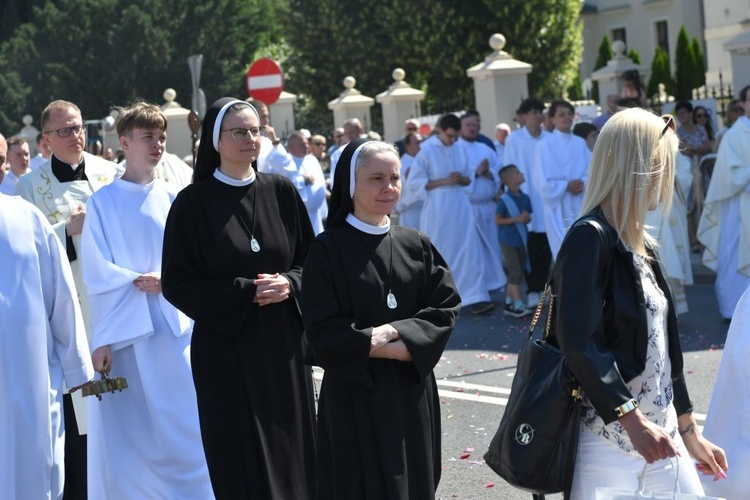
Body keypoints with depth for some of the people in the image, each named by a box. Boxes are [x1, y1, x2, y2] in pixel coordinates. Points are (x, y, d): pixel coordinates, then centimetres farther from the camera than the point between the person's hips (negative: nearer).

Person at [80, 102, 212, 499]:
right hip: (125, 332, -2)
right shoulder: (103, 202, 2)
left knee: (187, 432, 0)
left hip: (176, 329, 2)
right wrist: (140, 281, -14)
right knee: (126, 440, 0)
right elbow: (97, 273, -1)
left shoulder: (175, 199, 9)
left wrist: (166, 280, -11)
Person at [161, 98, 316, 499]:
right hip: (225, 347, -3)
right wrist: (246, 291, -14)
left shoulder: (281, 191, 5)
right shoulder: (193, 202, -5)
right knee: (243, 459, -2)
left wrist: (289, 284, -11)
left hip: (283, 344, 3)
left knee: (290, 448, 5)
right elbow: (177, 283, -6)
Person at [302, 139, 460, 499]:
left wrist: (403, 340, -15)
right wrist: (372, 344, -16)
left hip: (412, 391, 4)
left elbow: (446, 308, -1)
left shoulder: (417, 245, 5)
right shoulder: (327, 250, -8)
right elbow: (322, 333, -12)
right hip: (355, 394, -4)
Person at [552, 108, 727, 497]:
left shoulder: (640, 244, 14)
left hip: (659, 429, 8)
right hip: (610, 436, -8)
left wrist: (688, 431, 21)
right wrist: (632, 419, -25)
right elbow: (579, 343, -22)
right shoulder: (590, 237, -13)